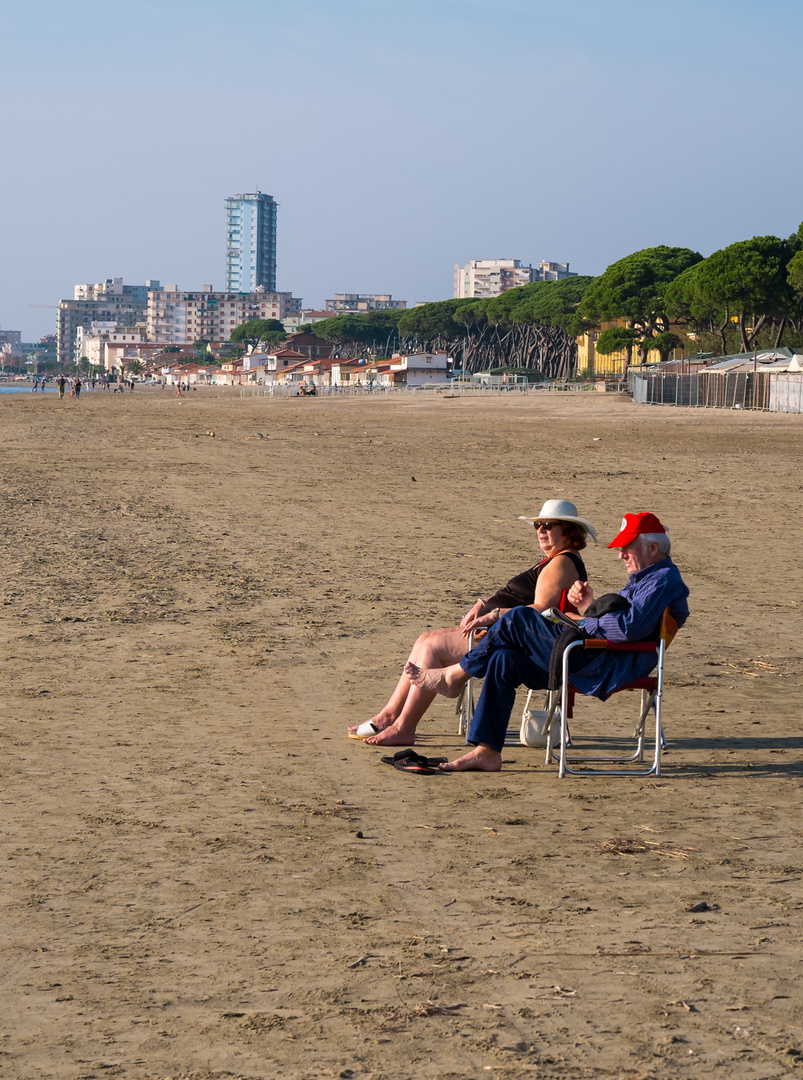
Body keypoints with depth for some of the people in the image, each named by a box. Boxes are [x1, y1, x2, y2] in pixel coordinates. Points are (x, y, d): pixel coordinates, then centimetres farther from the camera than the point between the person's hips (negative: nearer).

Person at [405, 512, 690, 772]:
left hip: (608, 669, -11)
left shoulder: (664, 579, -9)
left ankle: (454, 675, 2)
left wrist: (582, 622, -11)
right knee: (504, 660, 1)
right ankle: (486, 751, -2)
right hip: (597, 660, 11)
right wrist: (589, 605, 4)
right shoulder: (643, 578, 26)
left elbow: (629, 627, -25)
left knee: (517, 619, -12)